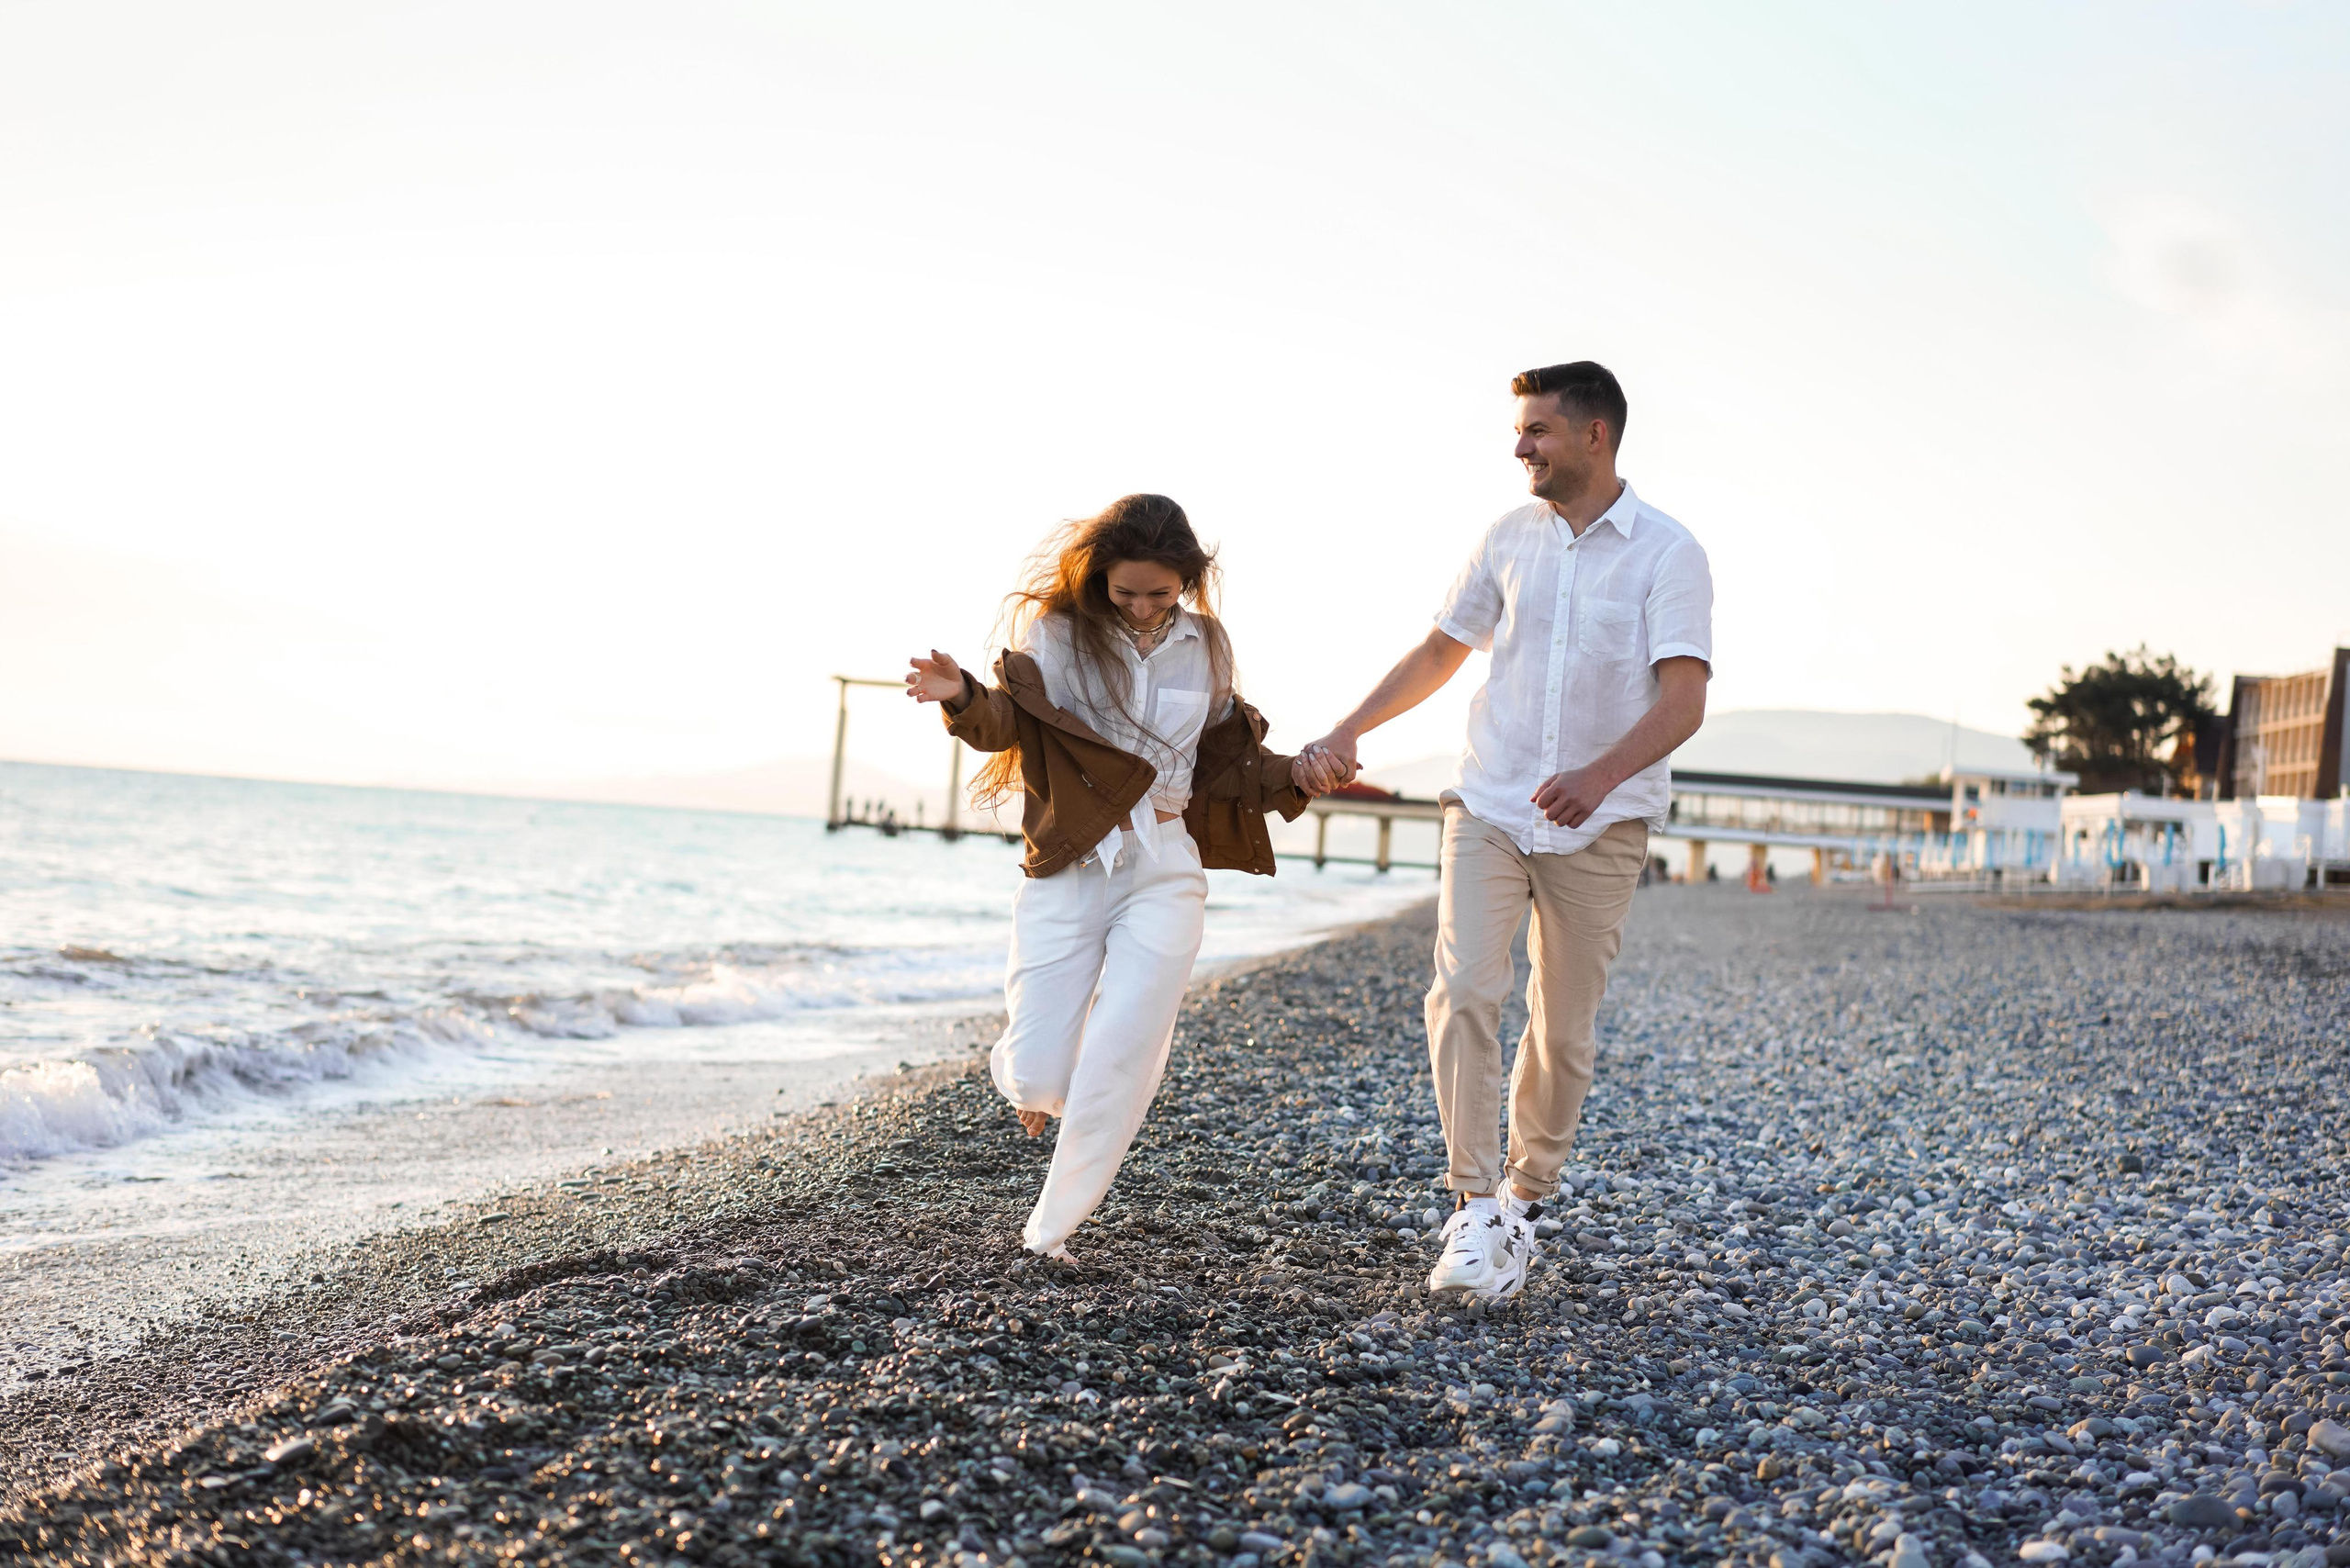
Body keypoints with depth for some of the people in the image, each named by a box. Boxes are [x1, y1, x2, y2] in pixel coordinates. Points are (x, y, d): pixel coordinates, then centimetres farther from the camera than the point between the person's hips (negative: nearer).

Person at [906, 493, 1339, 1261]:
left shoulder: (1205, 645, 9)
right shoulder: (1058, 630, -2)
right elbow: (1007, 723, -14)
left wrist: (1287, 775, 2)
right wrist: (963, 698, -35)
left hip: (1165, 871, 2)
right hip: (1068, 869, -2)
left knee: (1119, 1066, -4)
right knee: (1038, 1076, -5)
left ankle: (1051, 1229, 16)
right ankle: (1032, 1080, 36)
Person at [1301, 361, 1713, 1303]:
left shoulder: (1668, 554, -6)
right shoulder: (1509, 539, 7)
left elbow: (1683, 700, -17)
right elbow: (1441, 651, 19)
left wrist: (1598, 776, -33)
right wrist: (1349, 731, 11)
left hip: (1600, 828, -2)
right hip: (1490, 809, 2)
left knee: (1564, 1031, 4)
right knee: (1464, 992, -16)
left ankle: (1525, 1201, 23)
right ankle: (1475, 1209, -16)